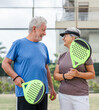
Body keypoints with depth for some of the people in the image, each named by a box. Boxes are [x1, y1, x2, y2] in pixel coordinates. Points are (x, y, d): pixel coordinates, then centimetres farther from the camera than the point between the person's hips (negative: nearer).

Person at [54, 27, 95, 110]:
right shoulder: (62, 56, 10)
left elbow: (92, 74, -1)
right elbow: (55, 75, 8)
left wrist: (78, 74, -19)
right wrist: (65, 76, -14)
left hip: (80, 96, -4)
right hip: (64, 95, 4)